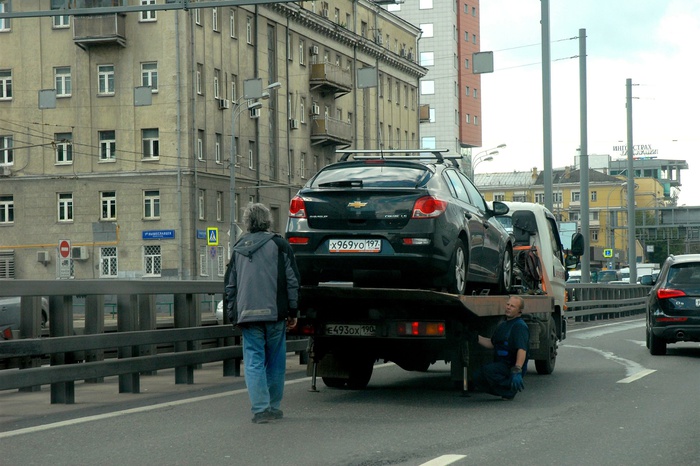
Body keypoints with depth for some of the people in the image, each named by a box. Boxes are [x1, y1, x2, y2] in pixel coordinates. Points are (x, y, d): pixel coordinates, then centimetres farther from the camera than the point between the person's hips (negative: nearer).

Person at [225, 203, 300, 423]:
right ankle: (273, 407, 14)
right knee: (275, 362, 9)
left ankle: (260, 409, -6)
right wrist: (293, 311, 5)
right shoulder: (279, 245, 1)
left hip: (247, 314, 2)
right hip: (274, 313, -2)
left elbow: (230, 286, 14)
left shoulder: (238, 249, 11)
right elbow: (292, 280, -1)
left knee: (254, 362, 2)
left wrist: (233, 314, 20)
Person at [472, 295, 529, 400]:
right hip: (501, 365, 9)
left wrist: (517, 371, -40)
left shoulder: (520, 326, -14)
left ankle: (511, 389, -12)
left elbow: (522, 350, -27)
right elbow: (492, 343, 26)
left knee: (488, 370, -31)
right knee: (476, 377, -3)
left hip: (511, 367, -9)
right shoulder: (503, 325, 18)